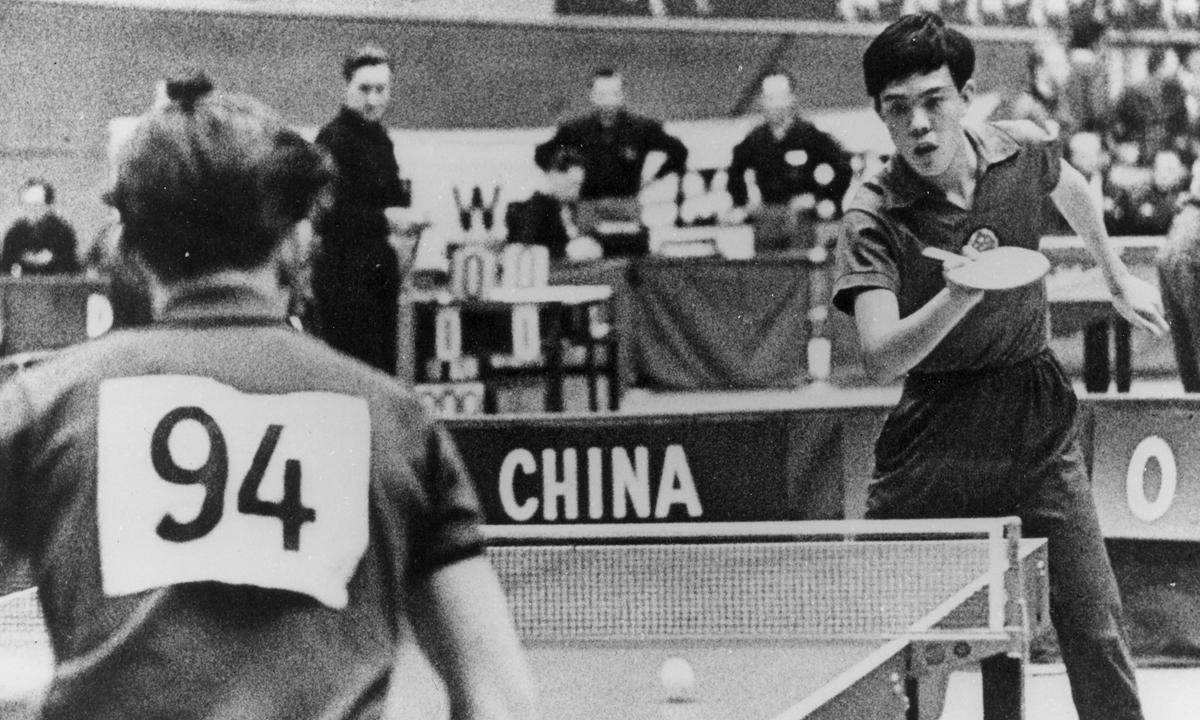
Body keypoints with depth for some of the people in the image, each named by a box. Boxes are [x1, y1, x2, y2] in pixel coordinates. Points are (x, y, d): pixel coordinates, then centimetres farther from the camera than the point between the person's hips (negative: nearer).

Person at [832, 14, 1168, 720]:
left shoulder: (1021, 152, -6)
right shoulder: (874, 217, -15)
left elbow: (1073, 190, 21)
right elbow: (882, 356, -27)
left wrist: (1118, 276, 28)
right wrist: (956, 298, -42)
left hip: (1039, 423, 2)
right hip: (936, 434, -2)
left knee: (1096, 636, -1)